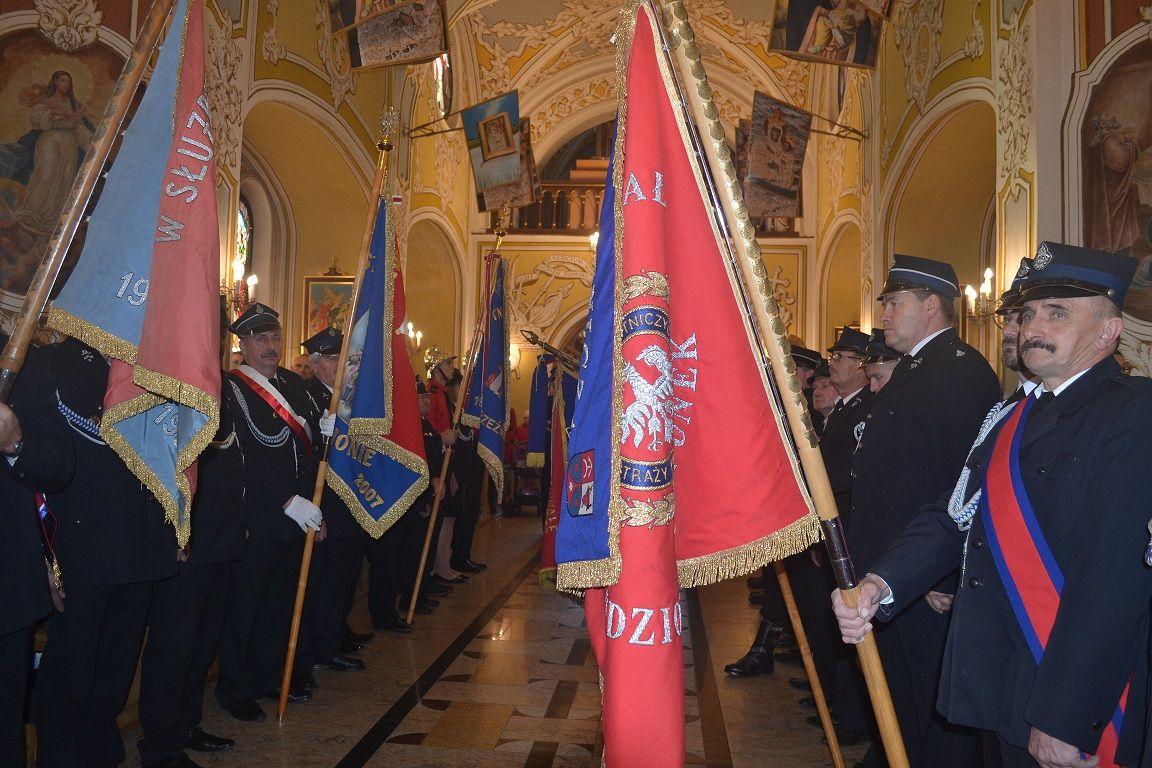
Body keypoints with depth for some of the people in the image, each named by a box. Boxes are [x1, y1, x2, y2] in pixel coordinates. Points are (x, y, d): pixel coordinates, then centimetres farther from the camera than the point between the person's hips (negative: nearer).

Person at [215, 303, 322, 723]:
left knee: (282, 600, 17)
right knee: (244, 605, 6)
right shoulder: (231, 387, -11)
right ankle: (234, 688, 22)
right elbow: (243, 459, -19)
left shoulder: (292, 382, 12)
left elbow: (314, 436, 12)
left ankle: (270, 675, 33)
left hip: (299, 515, 7)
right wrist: (288, 502, -21)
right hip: (257, 518, -7)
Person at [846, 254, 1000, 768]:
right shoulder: (912, 368, 15)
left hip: (933, 591, -10)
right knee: (903, 701, 22)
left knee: (935, 711, 5)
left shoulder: (960, 371, -18)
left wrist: (946, 581, -23)